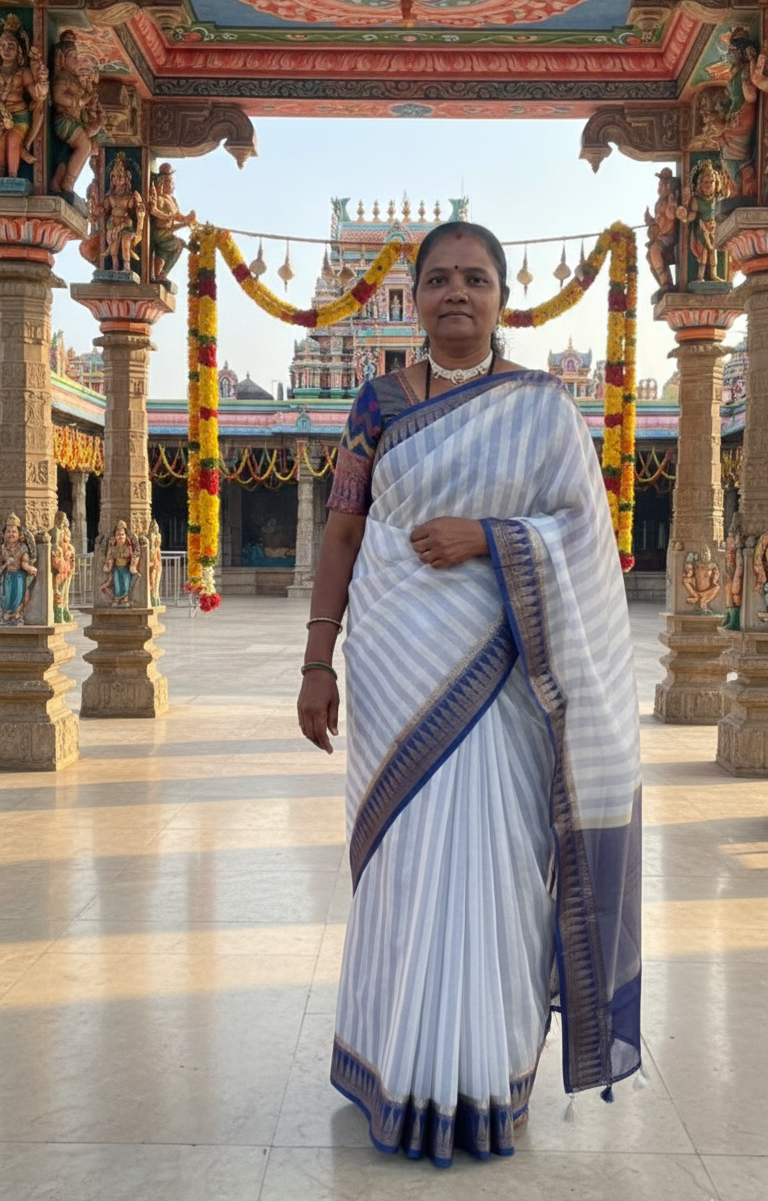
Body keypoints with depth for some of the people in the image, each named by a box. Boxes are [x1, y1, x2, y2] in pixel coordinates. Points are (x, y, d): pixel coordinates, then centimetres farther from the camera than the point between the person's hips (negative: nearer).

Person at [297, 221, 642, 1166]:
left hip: (499, 672, -1)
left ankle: (491, 1077, 19)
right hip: (398, 668, 1)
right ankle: (406, 1078, 23)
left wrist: (483, 537, -16)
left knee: (493, 863, 2)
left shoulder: (544, 407, 3)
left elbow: (582, 530, 0)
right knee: (404, 861, 6)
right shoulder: (380, 402, 6)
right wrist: (318, 661, 0)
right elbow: (341, 532, 5)